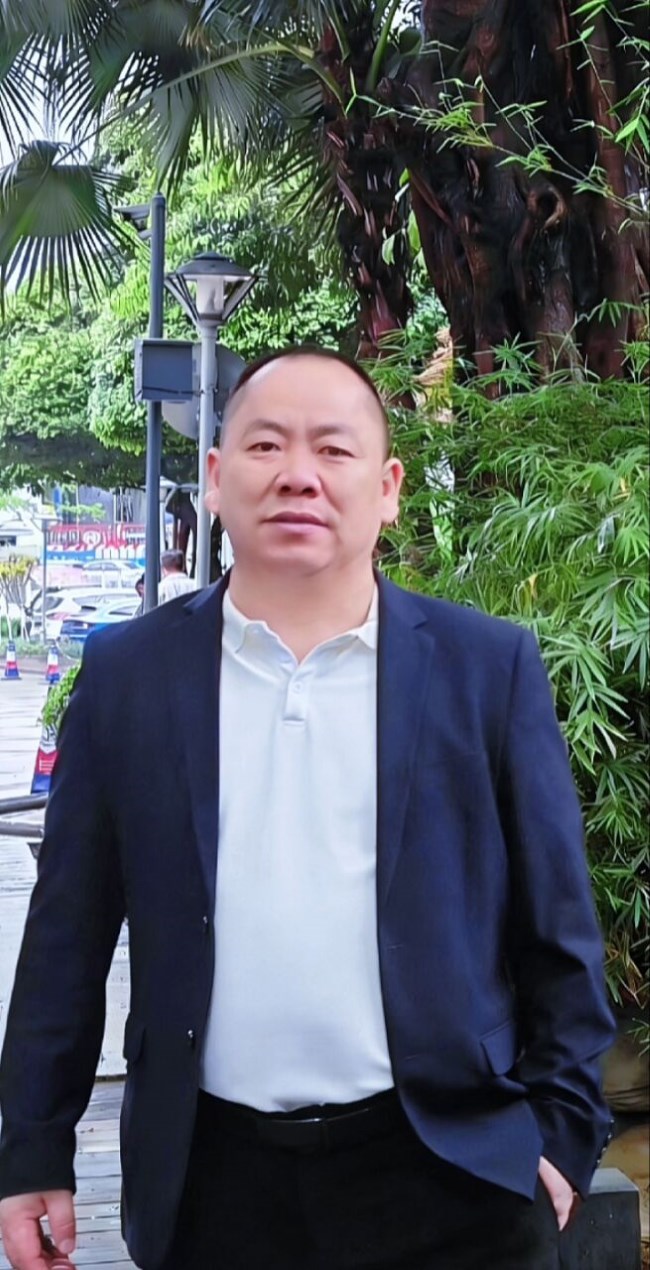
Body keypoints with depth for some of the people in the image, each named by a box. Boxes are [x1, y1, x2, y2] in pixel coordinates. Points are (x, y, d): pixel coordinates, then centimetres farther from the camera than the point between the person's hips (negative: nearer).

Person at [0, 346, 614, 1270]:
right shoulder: (128, 674, 1)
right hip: (207, 1180, 1)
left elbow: (557, 927, 3)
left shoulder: (490, 667, -1)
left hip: (448, 1173, -1)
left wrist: (565, 1131, 1)